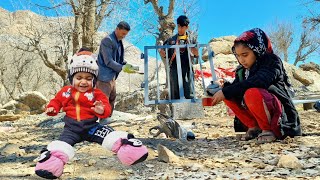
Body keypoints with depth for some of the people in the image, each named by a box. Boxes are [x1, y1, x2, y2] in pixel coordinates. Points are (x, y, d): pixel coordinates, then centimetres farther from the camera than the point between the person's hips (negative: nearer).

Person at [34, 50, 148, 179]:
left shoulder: (96, 94, -2)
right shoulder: (65, 91, 9)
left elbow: (106, 108, -9)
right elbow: (57, 101, 22)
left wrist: (102, 110, -34)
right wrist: (52, 108, -1)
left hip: (91, 126, -1)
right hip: (71, 127, 2)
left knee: (111, 135, -20)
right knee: (62, 142, -24)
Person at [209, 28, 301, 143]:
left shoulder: (272, 62, -14)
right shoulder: (242, 70, 8)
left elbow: (255, 82, -31)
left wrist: (226, 92, -33)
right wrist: (224, 86, -18)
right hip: (256, 114, 7)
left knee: (252, 94, -34)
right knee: (228, 95, -8)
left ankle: (268, 130, -13)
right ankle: (254, 127, 1)